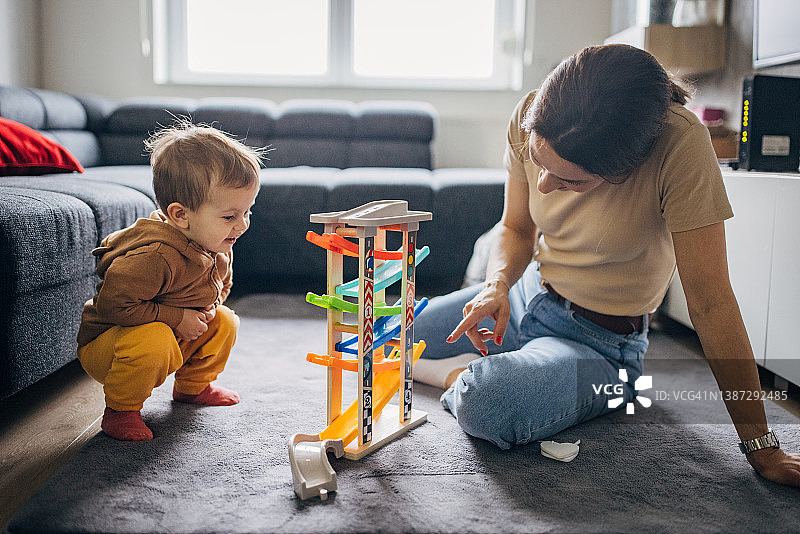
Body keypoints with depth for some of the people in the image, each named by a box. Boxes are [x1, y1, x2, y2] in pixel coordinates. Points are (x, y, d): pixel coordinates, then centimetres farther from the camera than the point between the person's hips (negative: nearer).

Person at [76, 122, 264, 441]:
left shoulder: (218, 248, -7)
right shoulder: (156, 256, -37)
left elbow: (219, 285, 14)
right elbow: (112, 304, -35)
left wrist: (209, 306, -9)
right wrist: (176, 318, -29)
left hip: (173, 336, 8)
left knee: (224, 323, 1)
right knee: (153, 339, -37)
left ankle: (192, 386, 26)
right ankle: (120, 410, -11)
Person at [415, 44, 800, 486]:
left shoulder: (680, 144, -30)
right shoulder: (529, 119, -15)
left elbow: (709, 300, -25)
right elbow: (516, 228, 1)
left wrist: (760, 446, -19)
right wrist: (497, 285, -21)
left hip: (600, 342, -5)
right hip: (527, 293, 5)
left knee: (483, 404, -34)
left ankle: (466, 380, 0)